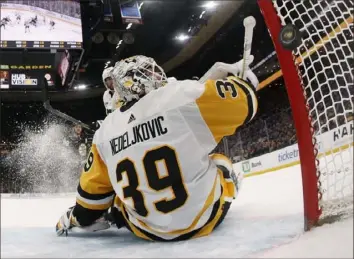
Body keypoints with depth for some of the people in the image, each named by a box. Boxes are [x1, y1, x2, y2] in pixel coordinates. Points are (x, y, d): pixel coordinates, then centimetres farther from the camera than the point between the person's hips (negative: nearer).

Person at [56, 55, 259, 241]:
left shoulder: (106, 132, 0)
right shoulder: (182, 94, -14)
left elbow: (93, 188, 9)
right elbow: (243, 103, -10)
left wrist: (80, 217, 27)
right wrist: (243, 79, 12)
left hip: (148, 230, 3)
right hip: (204, 217, -3)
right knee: (220, 164, 26)